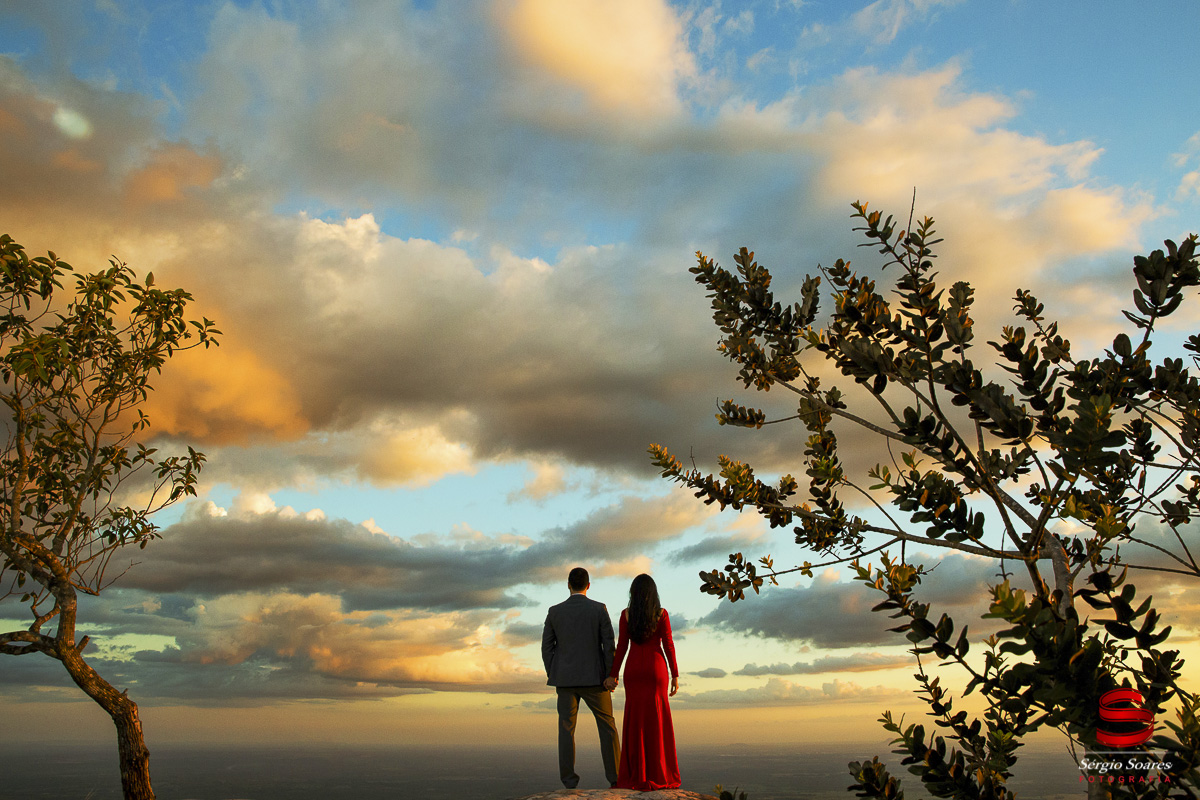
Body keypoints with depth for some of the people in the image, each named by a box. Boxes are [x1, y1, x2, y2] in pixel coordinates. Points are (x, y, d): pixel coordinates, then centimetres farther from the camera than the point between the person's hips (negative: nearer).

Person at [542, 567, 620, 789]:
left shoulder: (555, 611, 1)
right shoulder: (599, 609, -4)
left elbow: (546, 647, 3)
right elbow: (609, 645, -7)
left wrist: (552, 676, 12)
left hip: (565, 679, 1)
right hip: (593, 678, -1)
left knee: (566, 729, 7)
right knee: (607, 727, 10)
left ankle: (569, 780, 3)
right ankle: (615, 777, 8)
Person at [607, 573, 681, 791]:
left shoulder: (626, 614, -2)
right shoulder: (662, 614, -4)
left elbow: (621, 647, -4)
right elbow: (669, 646, -5)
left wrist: (613, 675, 0)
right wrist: (675, 676, 0)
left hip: (633, 670, 1)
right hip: (656, 670, -1)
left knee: (635, 721, 5)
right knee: (657, 721, 5)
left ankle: (637, 777, 4)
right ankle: (660, 776, 5)